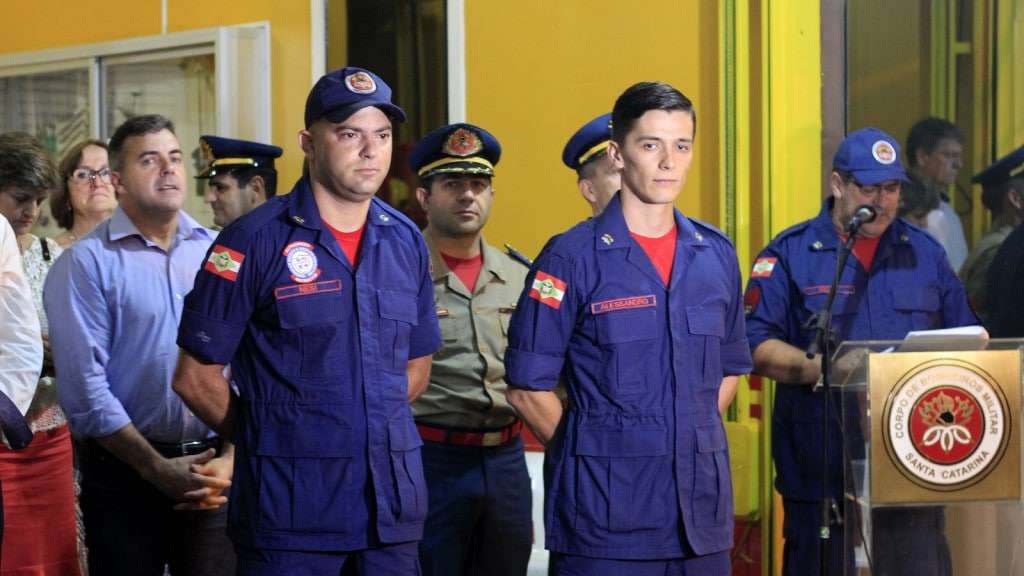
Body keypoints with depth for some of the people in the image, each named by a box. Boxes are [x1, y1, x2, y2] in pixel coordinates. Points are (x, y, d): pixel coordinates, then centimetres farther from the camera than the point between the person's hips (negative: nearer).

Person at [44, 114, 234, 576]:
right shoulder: (86, 263, -5)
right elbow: (85, 386, -10)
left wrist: (230, 458, -5)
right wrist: (157, 468, -11)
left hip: (212, 466, 3)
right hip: (126, 471, -3)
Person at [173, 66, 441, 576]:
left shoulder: (405, 242, 8)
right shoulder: (256, 240, -8)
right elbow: (196, 376, -5)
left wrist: (366, 430, 8)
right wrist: (265, 439, 3)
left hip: (394, 500, 5)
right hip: (290, 502, -5)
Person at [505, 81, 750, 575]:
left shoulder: (716, 255, 8)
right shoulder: (573, 257, -7)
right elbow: (528, 388, -5)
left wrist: (687, 442, 8)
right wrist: (590, 456, -1)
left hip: (703, 506, 5)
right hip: (605, 513, -4)